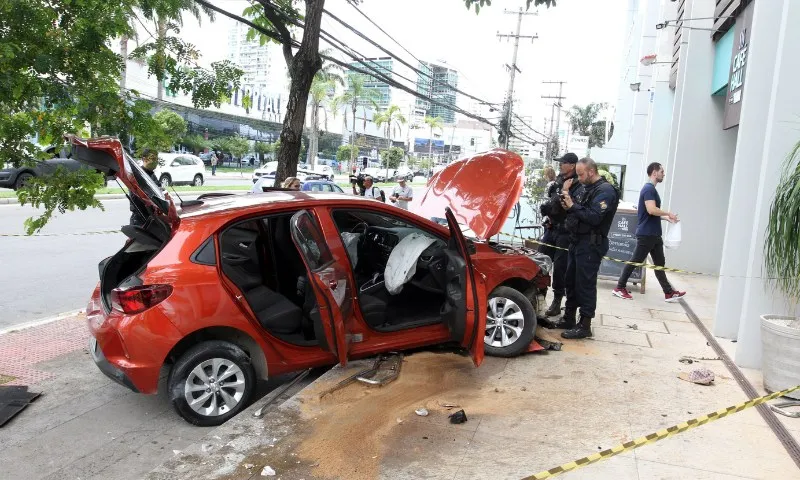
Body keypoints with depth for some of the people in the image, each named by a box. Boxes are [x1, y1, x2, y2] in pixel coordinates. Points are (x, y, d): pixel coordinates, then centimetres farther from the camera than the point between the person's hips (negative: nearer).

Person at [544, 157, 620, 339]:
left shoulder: (605, 191, -13)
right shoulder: (584, 188, 15)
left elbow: (594, 217, -23)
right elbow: (576, 210, 15)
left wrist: (572, 205, -21)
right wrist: (565, 194, -2)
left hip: (591, 245, -9)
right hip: (576, 241, 9)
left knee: (585, 284, -5)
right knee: (571, 281, 14)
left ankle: (585, 326, 2)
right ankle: (568, 318, 26)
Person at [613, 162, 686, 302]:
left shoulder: (652, 189, 17)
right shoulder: (649, 189, -14)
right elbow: (651, 210, -27)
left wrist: (667, 218, 12)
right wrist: (668, 213, -14)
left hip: (654, 234, 10)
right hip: (646, 234, -10)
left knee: (660, 263, 12)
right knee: (635, 261, -2)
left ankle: (669, 293, 17)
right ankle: (619, 288, 7)